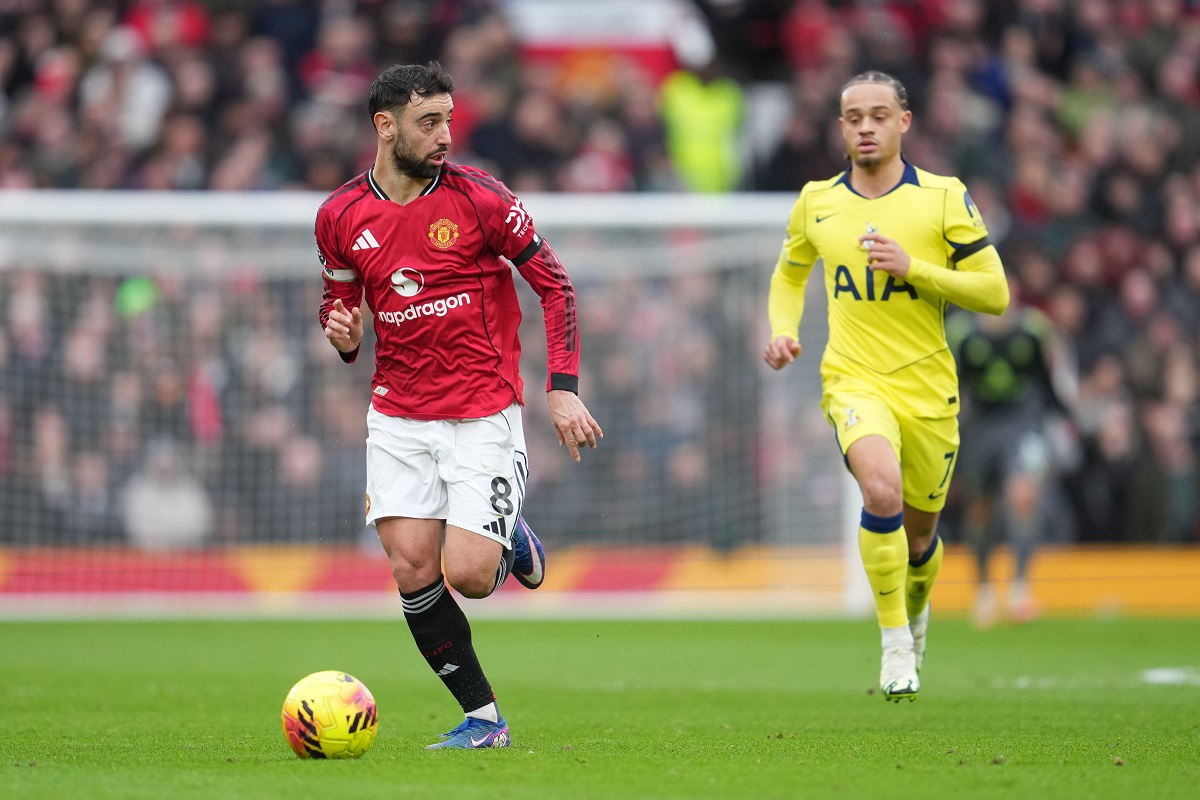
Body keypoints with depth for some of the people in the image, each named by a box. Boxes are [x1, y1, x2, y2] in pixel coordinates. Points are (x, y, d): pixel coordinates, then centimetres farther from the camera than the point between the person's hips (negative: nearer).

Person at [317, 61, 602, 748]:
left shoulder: (478, 197, -9)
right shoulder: (341, 216, 0)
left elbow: (556, 285, -3)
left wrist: (564, 389, -11)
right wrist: (343, 334, -8)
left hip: (483, 415, -3)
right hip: (398, 418, 3)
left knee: (467, 576, -13)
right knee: (412, 569, -7)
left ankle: (512, 541, 24)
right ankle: (483, 718, 8)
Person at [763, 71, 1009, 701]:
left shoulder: (944, 198, -3)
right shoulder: (816, 202, 4)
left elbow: (995, 293, -5)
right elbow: (789, 273, 24)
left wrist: (913, 267, -17)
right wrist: (783, 330, 4)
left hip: (929, 389, 1)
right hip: (854, 382, -1)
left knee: (918, 536, 14)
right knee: (883, 491, -30)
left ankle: (916, 609, 49)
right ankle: (895, 638, -15)